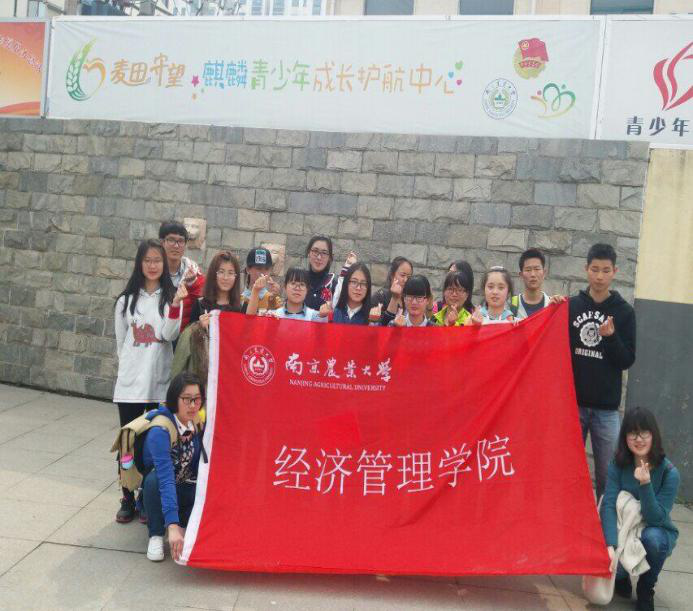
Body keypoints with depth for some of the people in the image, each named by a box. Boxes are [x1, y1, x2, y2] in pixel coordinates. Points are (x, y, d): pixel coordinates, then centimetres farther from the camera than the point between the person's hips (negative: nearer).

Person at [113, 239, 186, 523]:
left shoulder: (171, 297, 0)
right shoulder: (126, 300, 6)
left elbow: (169, 334, -14)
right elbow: (120, 342, 14)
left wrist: (176, 305, -27)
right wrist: (130, 368, 12)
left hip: (159, 383, -2)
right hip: (129, 382, 2)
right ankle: (127, 500, 21)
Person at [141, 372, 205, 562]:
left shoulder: (198, 423, -12)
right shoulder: (160, 431, -31)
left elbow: (200, 465, -2)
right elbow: (165, 478, -42)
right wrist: (172, 525, -51)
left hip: (184, 488, 4)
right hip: (157, 489, -4)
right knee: (154, 479, -37)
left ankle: (185, 523, 6)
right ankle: (156, 536, -16)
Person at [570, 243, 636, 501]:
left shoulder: (624, 312, 1)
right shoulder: (571, 306, 3)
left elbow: (627, 361, -2)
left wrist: (611, 337, -19)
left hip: (606, 408, -1)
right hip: (572, 402, 1)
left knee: (608, 475, 4)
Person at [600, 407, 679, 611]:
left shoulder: (669, 473, -19)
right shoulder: (618, 465, -13)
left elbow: (656, 519, -22)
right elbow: (608, 505, -22)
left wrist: (645, 484, -38)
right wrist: (610, 546, -37)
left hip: (658, 533, -1)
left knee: (651, 537, -36)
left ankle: (645, 591, -7)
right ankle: (622, 577, 11)